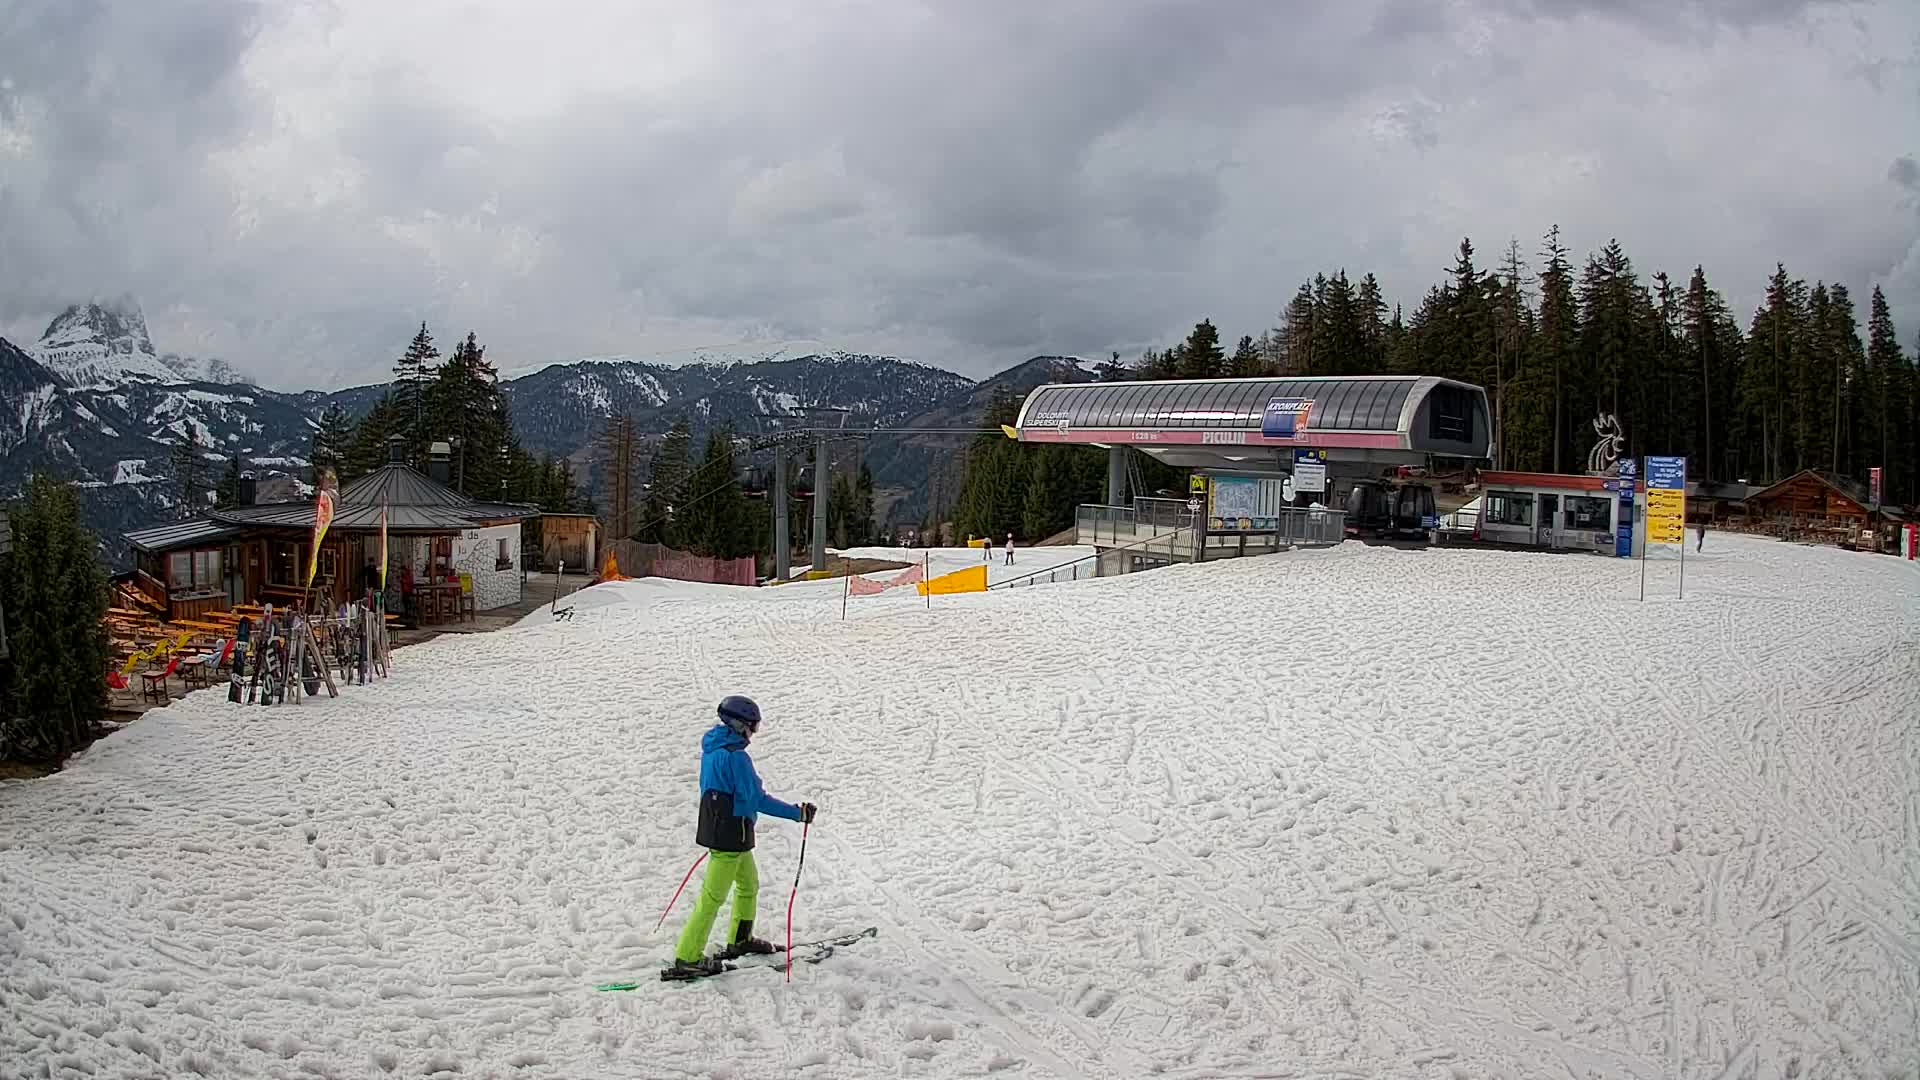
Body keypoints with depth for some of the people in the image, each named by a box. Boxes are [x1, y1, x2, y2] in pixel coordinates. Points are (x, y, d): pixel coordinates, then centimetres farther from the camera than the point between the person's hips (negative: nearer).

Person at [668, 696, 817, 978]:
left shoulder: (711, 749, 6)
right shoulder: (735, 757, -23)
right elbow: (757, 800, -22)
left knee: (749, 883, 24)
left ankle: (740, 940, 38)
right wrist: (798, 813, -15)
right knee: (713, 896, -4)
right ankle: (686, 959, -1)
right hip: (731, 835, -10)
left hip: (715, 827, 10)